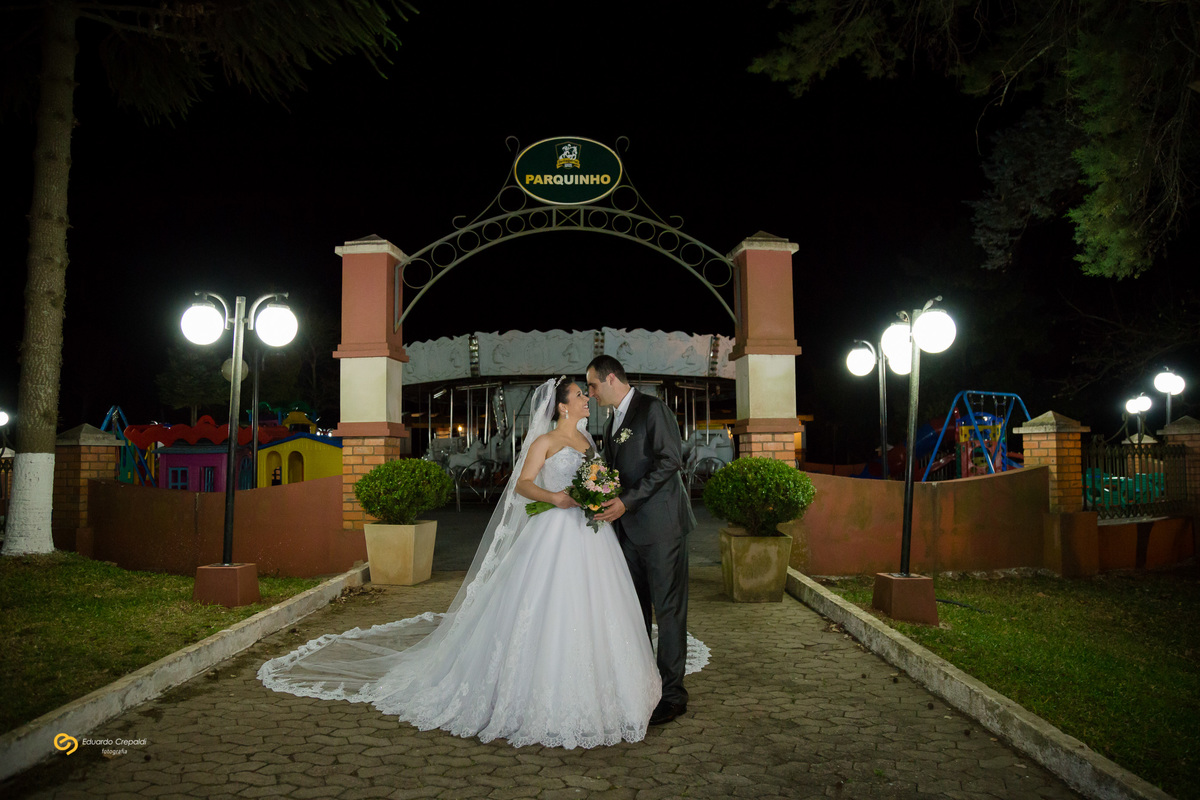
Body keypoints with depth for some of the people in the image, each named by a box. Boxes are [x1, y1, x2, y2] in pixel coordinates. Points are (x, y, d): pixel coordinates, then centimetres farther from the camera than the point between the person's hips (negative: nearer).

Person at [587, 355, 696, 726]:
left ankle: (672, 694, 7)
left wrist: (627, 501, -20)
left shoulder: (653, 409, -9)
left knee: (668, 609, -1)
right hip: (631, 528, 9)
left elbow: (671, 461, -17)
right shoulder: (613, 421, 18)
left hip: (661, 524, -9)